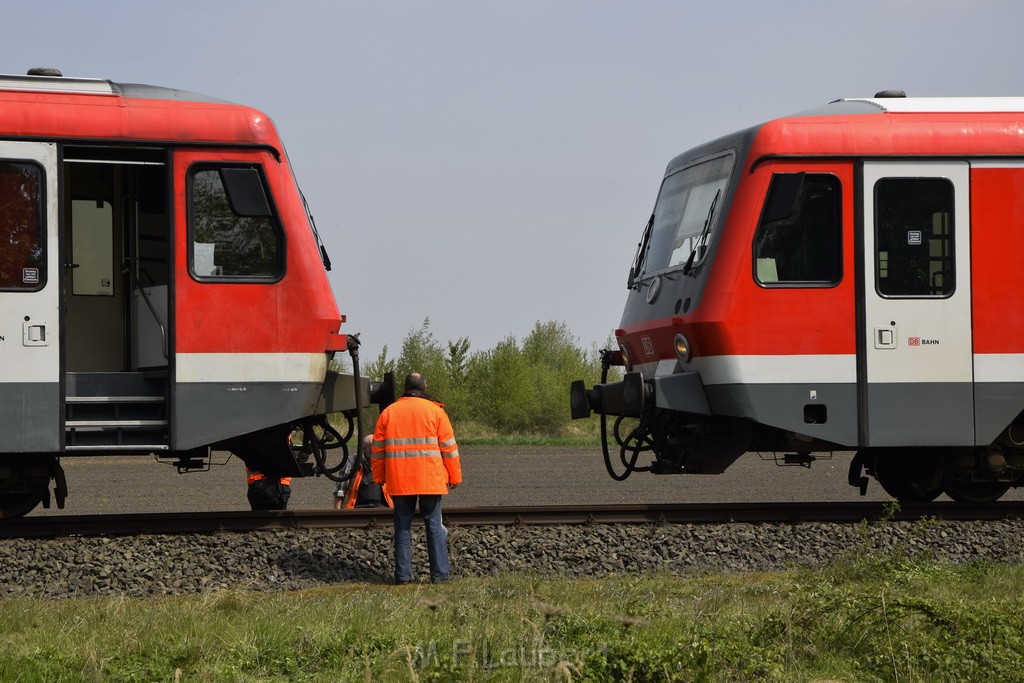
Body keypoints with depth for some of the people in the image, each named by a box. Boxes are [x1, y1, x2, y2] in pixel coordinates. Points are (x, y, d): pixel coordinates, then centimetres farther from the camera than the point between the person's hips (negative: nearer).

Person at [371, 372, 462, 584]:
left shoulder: (388, 412, 7)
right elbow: (449, 447, 1)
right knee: (434, 525, 3)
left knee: (402, 527, 7)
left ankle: (403, 574, 4)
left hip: (399, 481, 2)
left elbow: (377, 449, 10)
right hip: (430, 479, -2)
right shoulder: (435, 411, 1)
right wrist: (454, 477, 8)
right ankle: (440, 573, 1)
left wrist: (379, 477, 19)